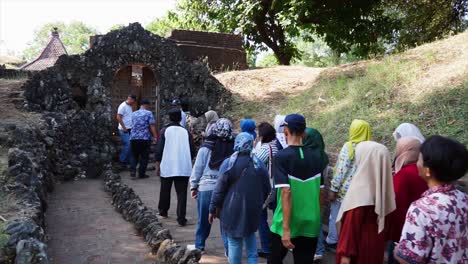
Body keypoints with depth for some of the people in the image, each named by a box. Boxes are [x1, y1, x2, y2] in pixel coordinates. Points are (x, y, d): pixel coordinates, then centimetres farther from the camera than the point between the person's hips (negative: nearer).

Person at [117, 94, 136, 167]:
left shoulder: (130, 106, 14)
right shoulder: (123, 106, -12)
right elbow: (118, 118, -16)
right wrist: (124, 128, -15)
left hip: (130, 129, 8)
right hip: (124, 130, -8)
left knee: (131, 145, 8)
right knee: (127, 145, -8)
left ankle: (129, 160, 16)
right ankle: (122, 160, 4)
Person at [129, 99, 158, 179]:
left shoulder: (134, 114, 12)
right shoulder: (148, 113, -3)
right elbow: (152, 126, -11)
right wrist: (155, 136, -11)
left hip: (133, 138, 4)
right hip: (145, 138, -4)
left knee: (135, 156, 16)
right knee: (144, 157, 6)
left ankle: (133, 171, -2)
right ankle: (141, 174, 8)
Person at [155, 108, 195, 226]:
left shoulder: (164, 131, -1)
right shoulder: (186, 132, 4)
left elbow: (159, 149, -4)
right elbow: (192, 151, 6)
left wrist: (157, 164, 3)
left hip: (167, 167, 0)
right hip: (184, 168, 1)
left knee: (165, 191, 18)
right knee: (182, 193, 1)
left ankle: (163, 212, 34)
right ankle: (181, 219, -5)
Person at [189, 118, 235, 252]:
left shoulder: (206, 147, -5)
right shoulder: (234, 148, -4)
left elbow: (197, 168, 0)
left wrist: (194, 186, 10)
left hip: (206, 188, 0)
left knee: (204, 219, 14)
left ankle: (199, 245, 30)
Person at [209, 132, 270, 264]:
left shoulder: (228, 163, -11)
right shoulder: (259, 164, 0)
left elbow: (219, 190, -9)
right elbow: (266, 189, 8)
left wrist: (213, 209, 1)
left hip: (233, 210, -4)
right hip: (253, 210, 4)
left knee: (234, 242, 7)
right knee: (250, 236, 22)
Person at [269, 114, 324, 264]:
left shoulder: (282, 156, -12)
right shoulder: (315, 157, 3)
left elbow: (286, 192, -20)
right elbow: (319, 191, 9)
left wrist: (286, 228, -19)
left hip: (287, 224, -4)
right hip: (310, 223, 4)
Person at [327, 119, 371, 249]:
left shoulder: (349, 146, -14)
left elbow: (341, 170, -17)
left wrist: (333, 189, -13)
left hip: (344, 188, -5)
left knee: (335, 215, 10)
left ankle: (332, 240, 20)